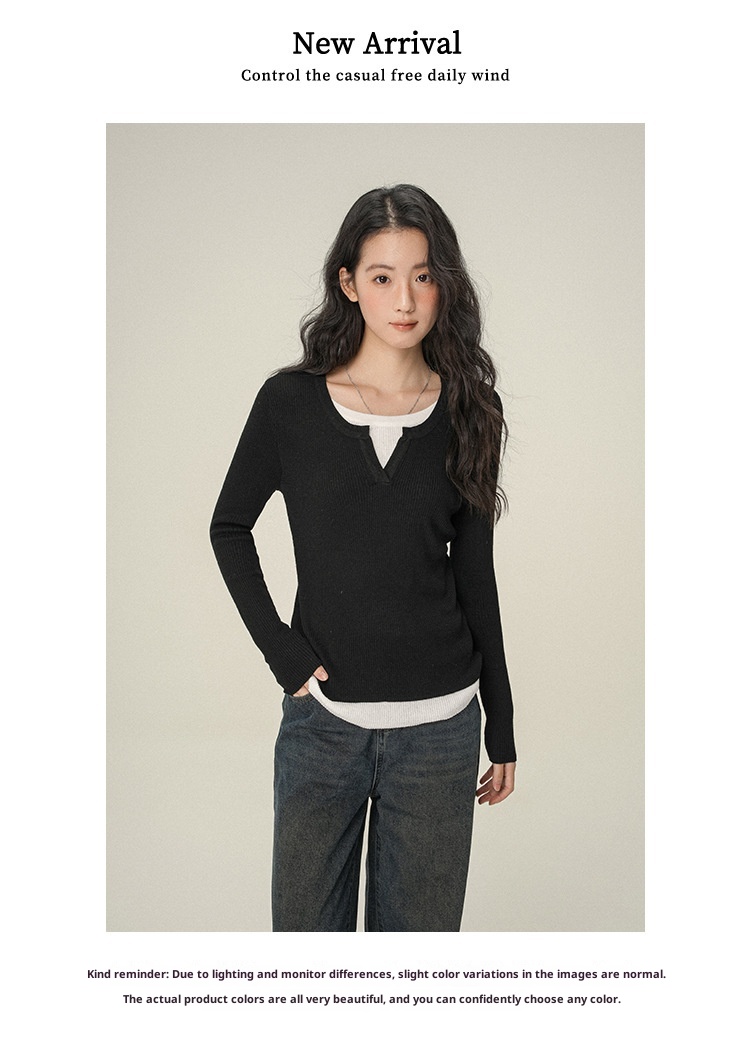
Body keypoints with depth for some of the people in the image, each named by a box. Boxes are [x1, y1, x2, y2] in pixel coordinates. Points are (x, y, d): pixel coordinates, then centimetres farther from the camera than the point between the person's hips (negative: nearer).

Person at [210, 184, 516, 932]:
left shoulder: (468, 412, 0)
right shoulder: (289, 402, -4)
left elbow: (475, 574, 6)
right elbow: (230, 527, 9)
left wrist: (501, 726, 9)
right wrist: (278, 647, -4)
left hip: (437, 728, 1)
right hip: (321, 720, 0)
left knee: (418, 926, 15)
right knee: (305, 923, 15)